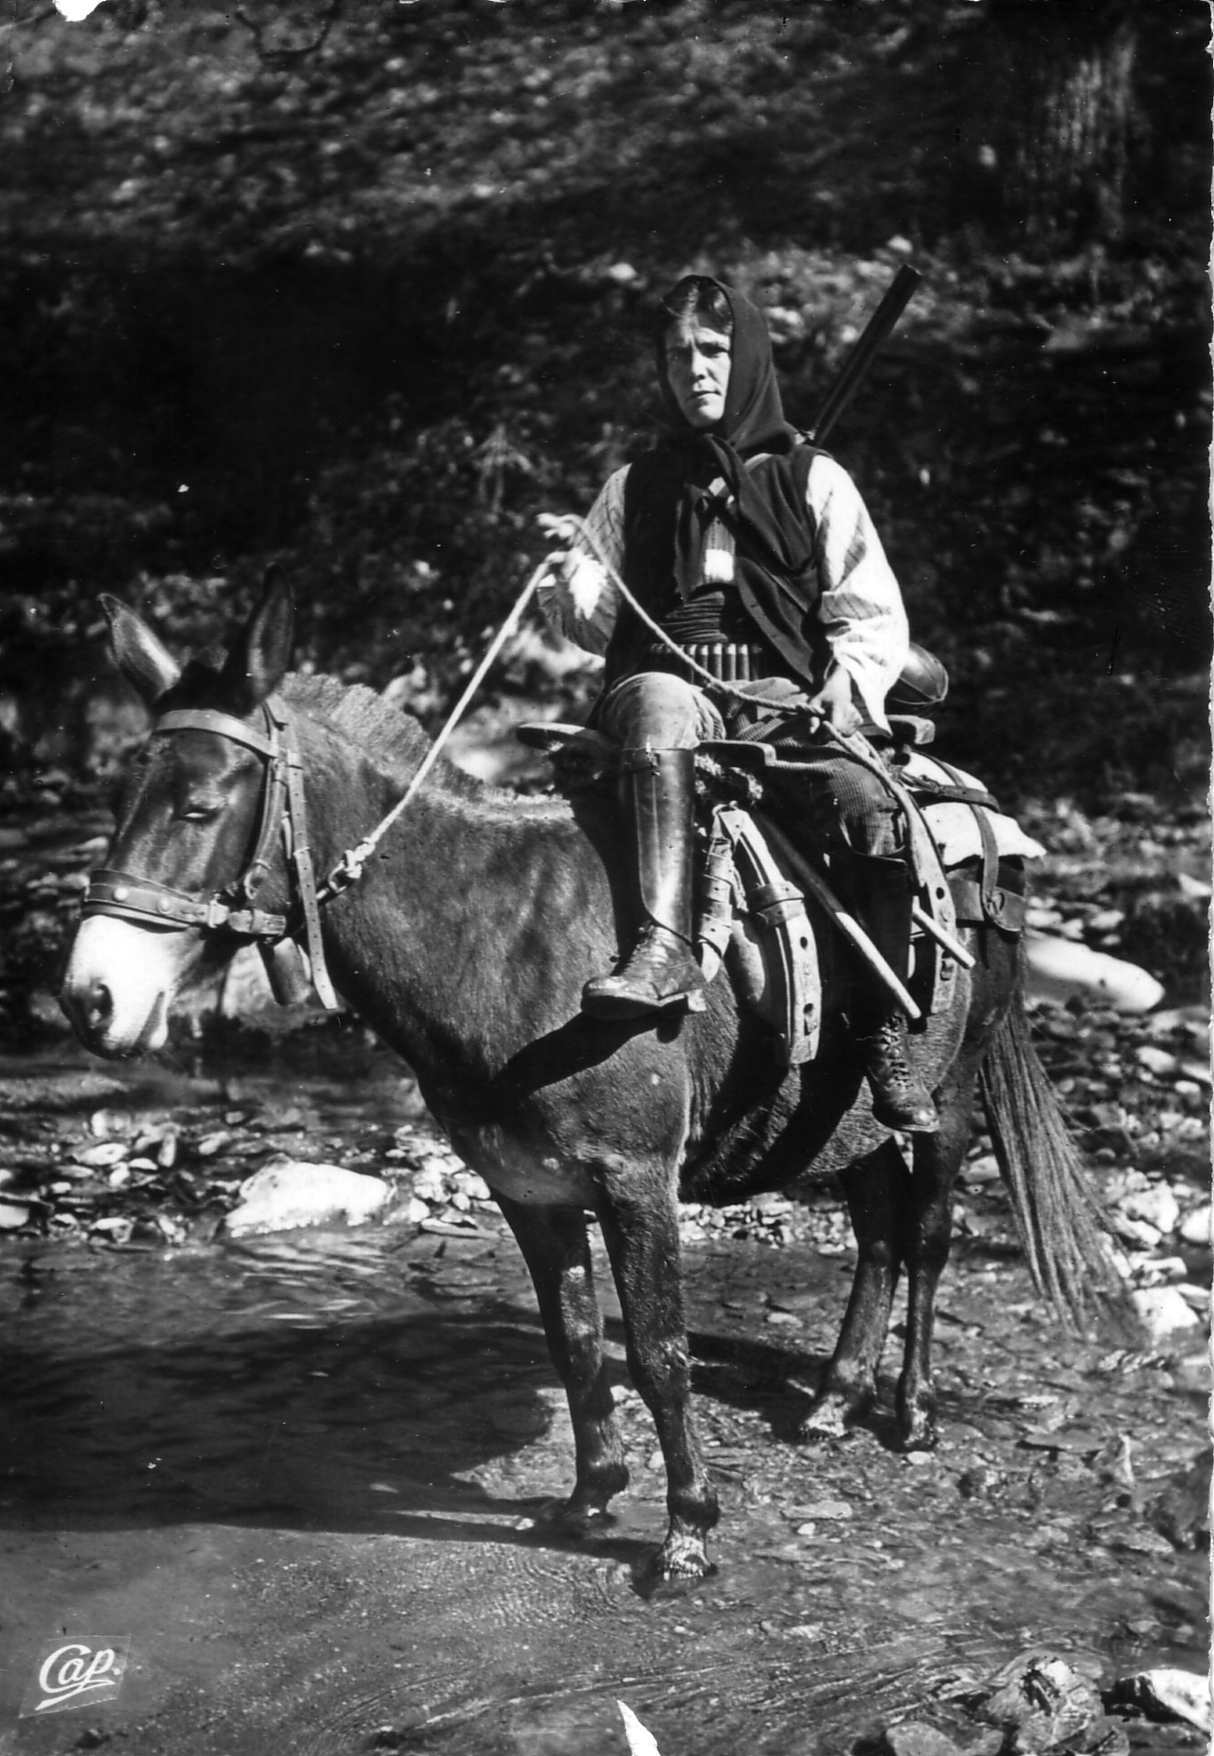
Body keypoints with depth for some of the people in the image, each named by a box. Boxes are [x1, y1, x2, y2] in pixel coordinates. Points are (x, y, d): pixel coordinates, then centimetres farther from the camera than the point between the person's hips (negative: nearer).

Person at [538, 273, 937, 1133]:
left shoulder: (813, 479, 15)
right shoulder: (637, 487, 20)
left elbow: (876, 618, 9)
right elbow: (599, 626, 19)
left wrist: (839, 692, -10)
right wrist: (571, 571, -2)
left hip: (790, 700, 0)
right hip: (669, 684, 0)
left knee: (870, 807, -29)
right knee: (658, 706, -38)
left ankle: (885, 1032, -17)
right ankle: (666, 947, -50)